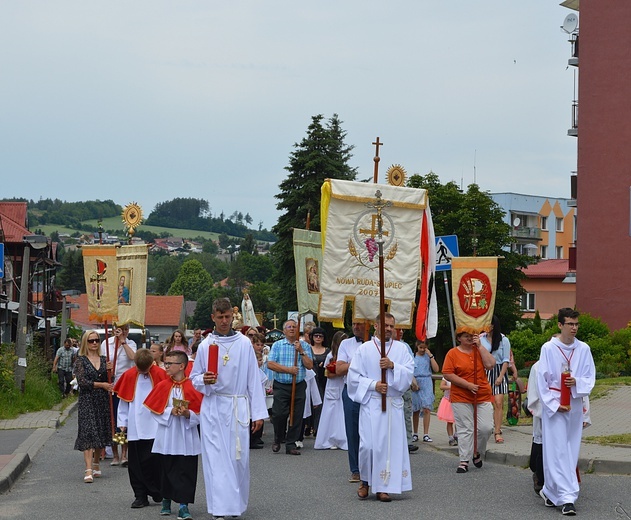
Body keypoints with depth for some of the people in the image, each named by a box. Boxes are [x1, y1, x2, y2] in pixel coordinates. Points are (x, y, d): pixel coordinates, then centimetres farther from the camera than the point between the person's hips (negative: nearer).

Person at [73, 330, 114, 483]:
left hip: (103, 401, 5)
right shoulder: (81, 360, -1)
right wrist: (101, 385, -12)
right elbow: (82, 381, -11)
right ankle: (88, 470, -18)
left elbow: (108, 381, 11)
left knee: (101, 433, 9)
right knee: (88, 433, -12)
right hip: (87, 400, -5)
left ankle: (96, 465, 26)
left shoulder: (103, 360, 11)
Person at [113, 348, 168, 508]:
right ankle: (140, 496, 11)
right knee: (135, 464, 4)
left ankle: (156, 493, 9)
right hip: (134, 428, 2)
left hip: (155, 427, -2)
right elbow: (123, 401, 10)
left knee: (152, 461, -7)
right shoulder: (129, 376, 4)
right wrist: (122, 422, 7)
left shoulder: (160, 375, -1)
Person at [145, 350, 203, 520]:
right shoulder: (162, 386, 2)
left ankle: (183, 506, -2)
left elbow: (198, 414, -3)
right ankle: (166, 500, 29)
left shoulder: (192, 387, -5)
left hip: (186, 438, -2)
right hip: (166, 437, 2)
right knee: (166, 469, 12)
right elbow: (155, 410, 0)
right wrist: (170, 411, -15)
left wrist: (187, 414, -22)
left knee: (185, 472, -4)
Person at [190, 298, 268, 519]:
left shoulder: (244, 344, 4)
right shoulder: (205, 345, 4)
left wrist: (258, 412, 2)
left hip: (238, 407, 1)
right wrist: (204, 380, -14)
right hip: (213, 408, 0)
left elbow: (254, 379, 4)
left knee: (239, 457, 3)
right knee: (216, 458, -5)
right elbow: (194, 378, 10)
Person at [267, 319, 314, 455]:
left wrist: (301, 351, -10)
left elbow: (309, 366, 0)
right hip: (281, 386, -1)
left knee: (297, 416, 0)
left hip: (299, 386, 1)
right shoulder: (277, 345, 6)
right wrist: (288, 370, -11)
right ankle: (277, 440, 16)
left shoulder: (305, 346, 9)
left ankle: (291, 444, 9)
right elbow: (270, 364, -5)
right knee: (279, 414, -8)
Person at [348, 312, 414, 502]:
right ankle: (365, 481, 16)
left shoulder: (401, 348, 8)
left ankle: (383, 487, 7)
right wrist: (373, 384, -12)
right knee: (368, 444, -8)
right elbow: (354, 376, 0)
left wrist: (393, 365, -14)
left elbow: (409, 373, 1)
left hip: (394, 404, 2)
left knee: (391, 444, -2)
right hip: (370, 403, -2)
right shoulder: (364, 349, 3)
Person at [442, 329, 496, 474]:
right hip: (461, 398, -3)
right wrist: (467, 385, -13)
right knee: (465, 430, -2)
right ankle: (464, 461, 4)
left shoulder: (479, 350, 10)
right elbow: (447, 374, -8)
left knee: (486, 427, -4)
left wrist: (480, 346, -7)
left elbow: (490, 365, -6)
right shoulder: (453, 353, -1)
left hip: (483, 397, 3)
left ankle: (478, 453, 21)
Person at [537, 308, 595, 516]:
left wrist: (577, 382, -16)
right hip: (553, 405, -4)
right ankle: (567, 497, -9)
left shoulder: (583, 349, 3)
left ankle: (550, 491, 22)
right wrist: (554, 404, -11)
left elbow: (590, 378, 6)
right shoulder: (548, 348, -6)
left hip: (575, 404, 4)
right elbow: (542, 381, -4)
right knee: (558, 451, -8)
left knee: (570, 450, 8)